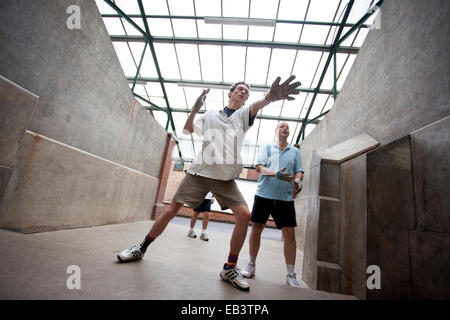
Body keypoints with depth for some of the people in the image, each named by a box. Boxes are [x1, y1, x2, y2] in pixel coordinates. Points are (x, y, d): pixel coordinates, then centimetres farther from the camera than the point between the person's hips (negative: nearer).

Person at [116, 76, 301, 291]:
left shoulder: (243, 115, 11)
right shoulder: (210, 115, 15)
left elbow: (257, 106, -13)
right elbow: (187, 130, 19)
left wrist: (271, 96, -37)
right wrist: (195, 109, 0)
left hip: (226, 178, 0)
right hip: (200, 171, 1)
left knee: (244, 215, -16)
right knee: (170, 211, -1)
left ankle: (229, 269, 2)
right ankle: (140, 249, 23)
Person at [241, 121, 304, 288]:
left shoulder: (295, 151, 15)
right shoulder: (266, 147, 9)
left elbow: (299, 171, 10)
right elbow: (259, 167, -3)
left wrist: (298, 180, -14)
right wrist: (275, 173, -21)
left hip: (285, 198, 2)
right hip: (264, 194, -1)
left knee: (289, 233, -1)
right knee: (256, 228, 3)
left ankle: (290, 274, 12)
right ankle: (251, 265, 21)